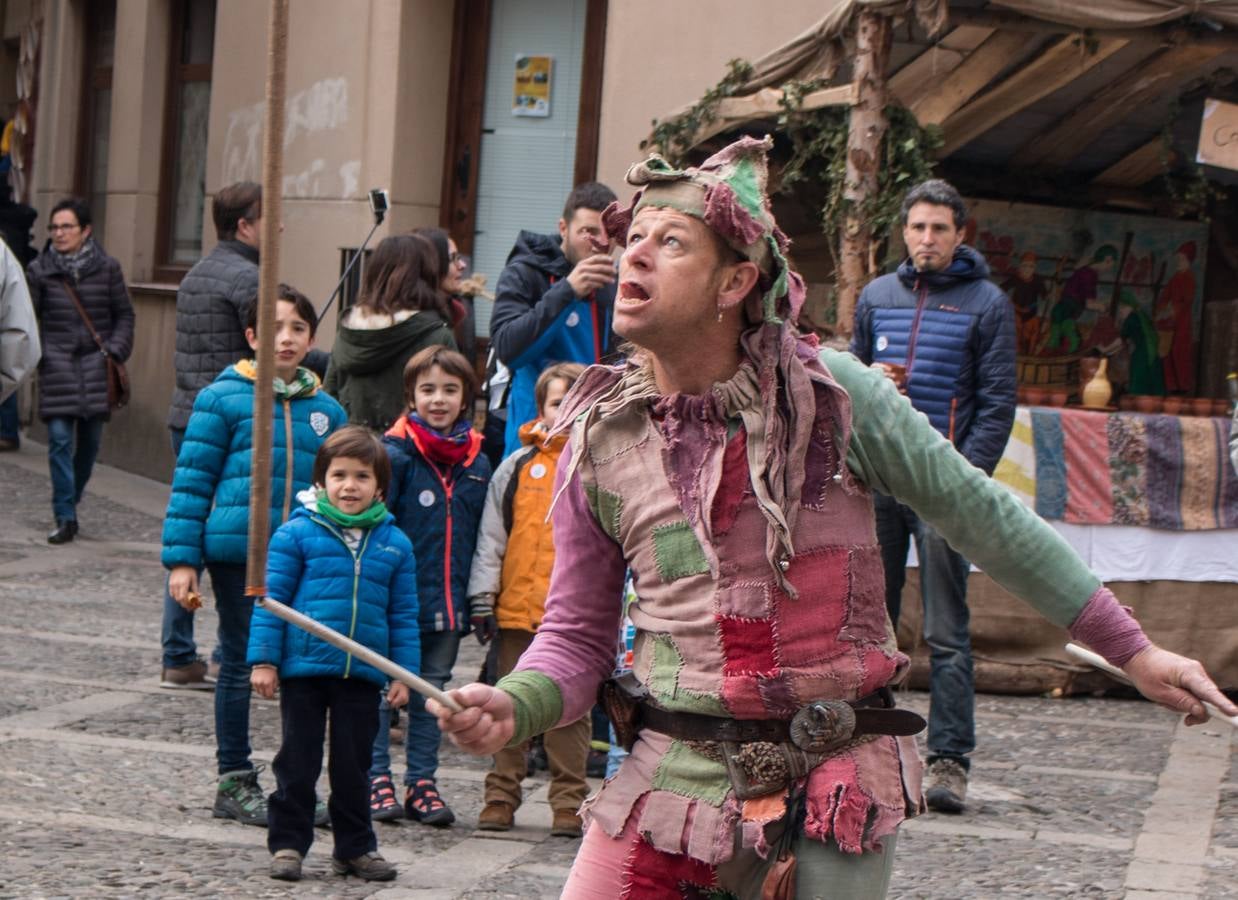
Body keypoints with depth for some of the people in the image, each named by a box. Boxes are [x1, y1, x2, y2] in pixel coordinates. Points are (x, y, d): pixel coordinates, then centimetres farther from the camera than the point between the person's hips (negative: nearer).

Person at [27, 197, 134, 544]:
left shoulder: (107, 268, 3)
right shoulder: (40, 270, 3)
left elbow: (124, 315, 8)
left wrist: (116, 351, -4)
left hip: (95, 365, 1)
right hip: (57, 363, -1)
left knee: (90, 439, 6)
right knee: (60, 440, -9)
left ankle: (71, 501, 27)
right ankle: (65, 518, -7)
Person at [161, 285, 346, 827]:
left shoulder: (327, 410, 9)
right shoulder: (224, 398, -3)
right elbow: (192, 482, -3)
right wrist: (183, 559, -8)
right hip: (237, 553, -3)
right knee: (239, 667, 6)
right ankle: (235, 783, 18)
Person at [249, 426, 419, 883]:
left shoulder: (394, 544, 5)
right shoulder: (297, 533, -5)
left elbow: (404, 615, 10)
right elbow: (271, 599, -2)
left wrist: (404, 673, 7)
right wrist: (264, 659, -6)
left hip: (362, 674, 2)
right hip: (303, 668, -2)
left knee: (353, 764, 12)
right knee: (298, 761, 6)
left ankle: (355, 846, 23)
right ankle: (287, 842, 16)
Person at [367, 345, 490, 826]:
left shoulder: (477, 463, 7)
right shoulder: (395, 453, -8)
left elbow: (482, 539, 12)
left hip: (447, 605, 5)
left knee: (432, 689, 11)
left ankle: (421, 782, 19)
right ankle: (377, 779, 10)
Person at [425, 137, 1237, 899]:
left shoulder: (830, 391, -5)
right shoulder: (599, 439, 1)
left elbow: (981, 514, 2)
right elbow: (576, 635, 6)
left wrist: (1131, 649, 5)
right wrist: (511, 709, -17)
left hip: (834, 793, -2)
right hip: (673, 779, 2)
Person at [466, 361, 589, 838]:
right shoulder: (518, 466, 7)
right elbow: (492, 537, 7)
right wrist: (482, 597, 1)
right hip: (517, 609, 1)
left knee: (570, 710, 4)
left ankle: (570, 802, 10)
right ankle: (500, 796, 15)